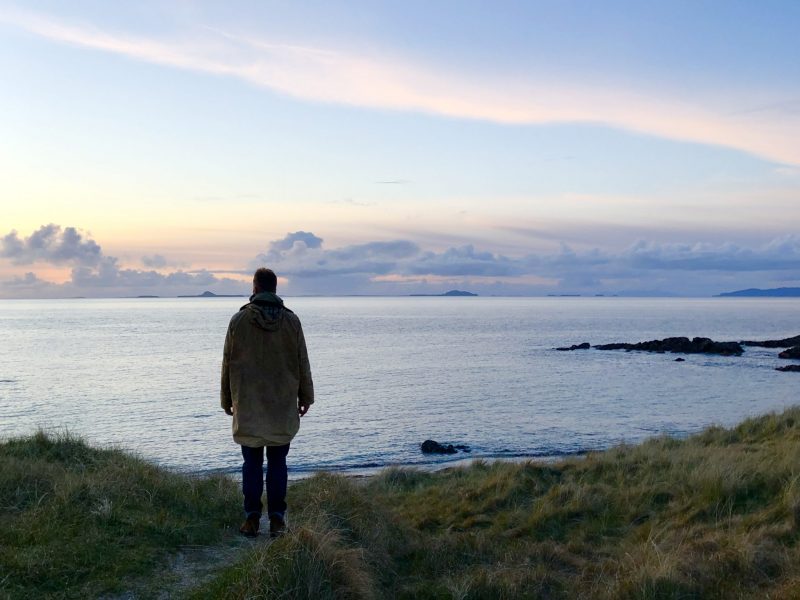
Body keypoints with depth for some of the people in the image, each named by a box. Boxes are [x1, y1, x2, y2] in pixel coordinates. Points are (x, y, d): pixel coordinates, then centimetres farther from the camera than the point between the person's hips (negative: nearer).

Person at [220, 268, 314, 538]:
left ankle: (252, 518, 6)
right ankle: (277, 519, 5)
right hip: (283, 404, 1)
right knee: (277, 462, 6)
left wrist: (226, 399, 12)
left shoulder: (239, 320, -4)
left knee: (252, 461, 6)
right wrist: (305, 396, 13)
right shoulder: (291, 320, -1)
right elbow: (302, 363, 3)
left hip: (247, 405, -1)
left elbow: (228, 362, 2)